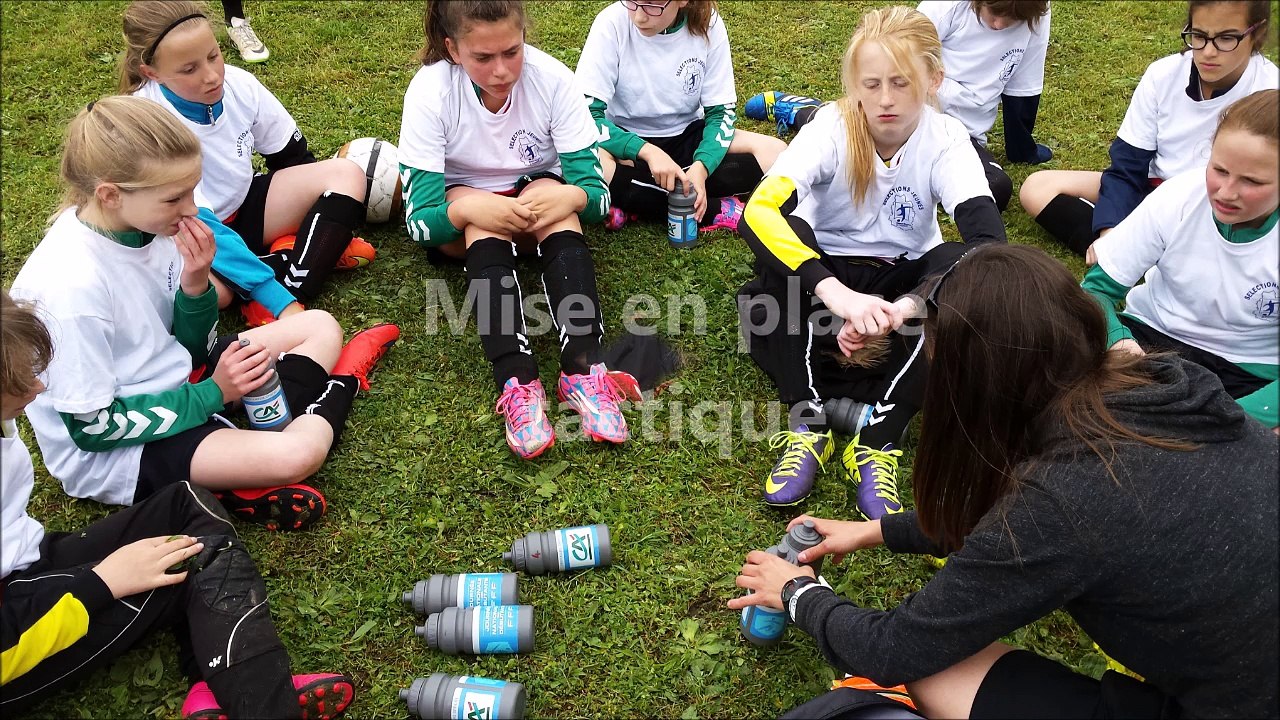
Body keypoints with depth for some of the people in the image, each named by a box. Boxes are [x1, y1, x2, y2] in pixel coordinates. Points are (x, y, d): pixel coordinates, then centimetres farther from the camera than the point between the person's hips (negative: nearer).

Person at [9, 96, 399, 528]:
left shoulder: (149, 226, -7)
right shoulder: (72, 285, -29)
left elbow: (193, 347, 3)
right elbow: (93, 425, -20)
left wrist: (196, 285, -17)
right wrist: (214, 394, -18)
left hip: (170, 381, 8)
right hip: (105, 450, -8)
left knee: (320, 327, 8)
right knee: (297, 452, -30)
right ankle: (336, 388, 3)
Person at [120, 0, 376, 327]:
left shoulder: (238, 83, -10)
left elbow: (291, 157, 4)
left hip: (245, 208, 6)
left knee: (345, 174, -13)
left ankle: (289, 296, -28)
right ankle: (319, 249, -16)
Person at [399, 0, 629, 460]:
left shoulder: (552, 77, -21)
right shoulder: (429, 91, -24)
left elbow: (597, 192, -20)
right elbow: (420, 220, -25)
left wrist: (571, 197, -42)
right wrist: (467, 208, -45)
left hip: (538, 195, 1)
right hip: (460, 217, -1)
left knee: (557, 196, -33)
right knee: (482, 223, -35)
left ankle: (582, 371, -43)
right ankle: (517, 383, -47)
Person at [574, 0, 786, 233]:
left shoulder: (707, 24, -13)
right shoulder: (613, 22, -20)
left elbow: (721, 111, -8)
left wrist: (700, 166, -27)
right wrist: (648, 152, -36)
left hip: (686, 136, 3)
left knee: (775, 154, -20)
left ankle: (633, 202, -19)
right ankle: (714, 211, -23)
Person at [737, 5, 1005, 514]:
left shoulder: (946, 140, -16)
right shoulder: (832, 127, -20)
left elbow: (990, 240, -32)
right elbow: (759, 211, -36)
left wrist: (900, 312, -46)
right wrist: (835, 293, -51)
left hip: (902, 279, 1)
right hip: (824, 272, -1)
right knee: (778, 228, -32)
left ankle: (879, 437, -29)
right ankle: (808, 420, -30)